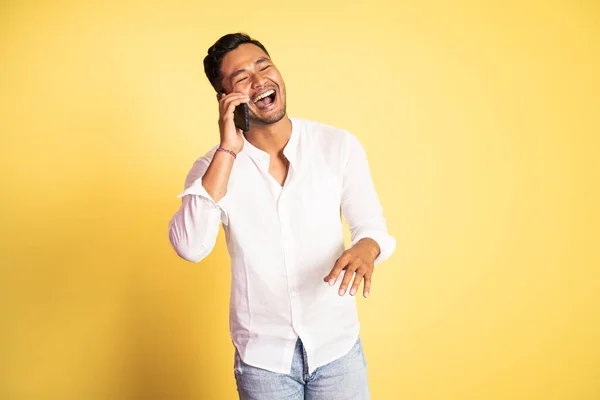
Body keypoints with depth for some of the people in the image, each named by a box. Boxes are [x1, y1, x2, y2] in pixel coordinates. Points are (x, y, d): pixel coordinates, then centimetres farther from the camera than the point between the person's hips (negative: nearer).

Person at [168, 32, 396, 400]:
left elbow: (370, 224, 0)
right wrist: (227, 150, -24)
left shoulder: (339, 145, -8)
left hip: (337, 345, 0)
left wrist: (366, 248, -23)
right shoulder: (214, 167, -8)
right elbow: (190, 247, -23)